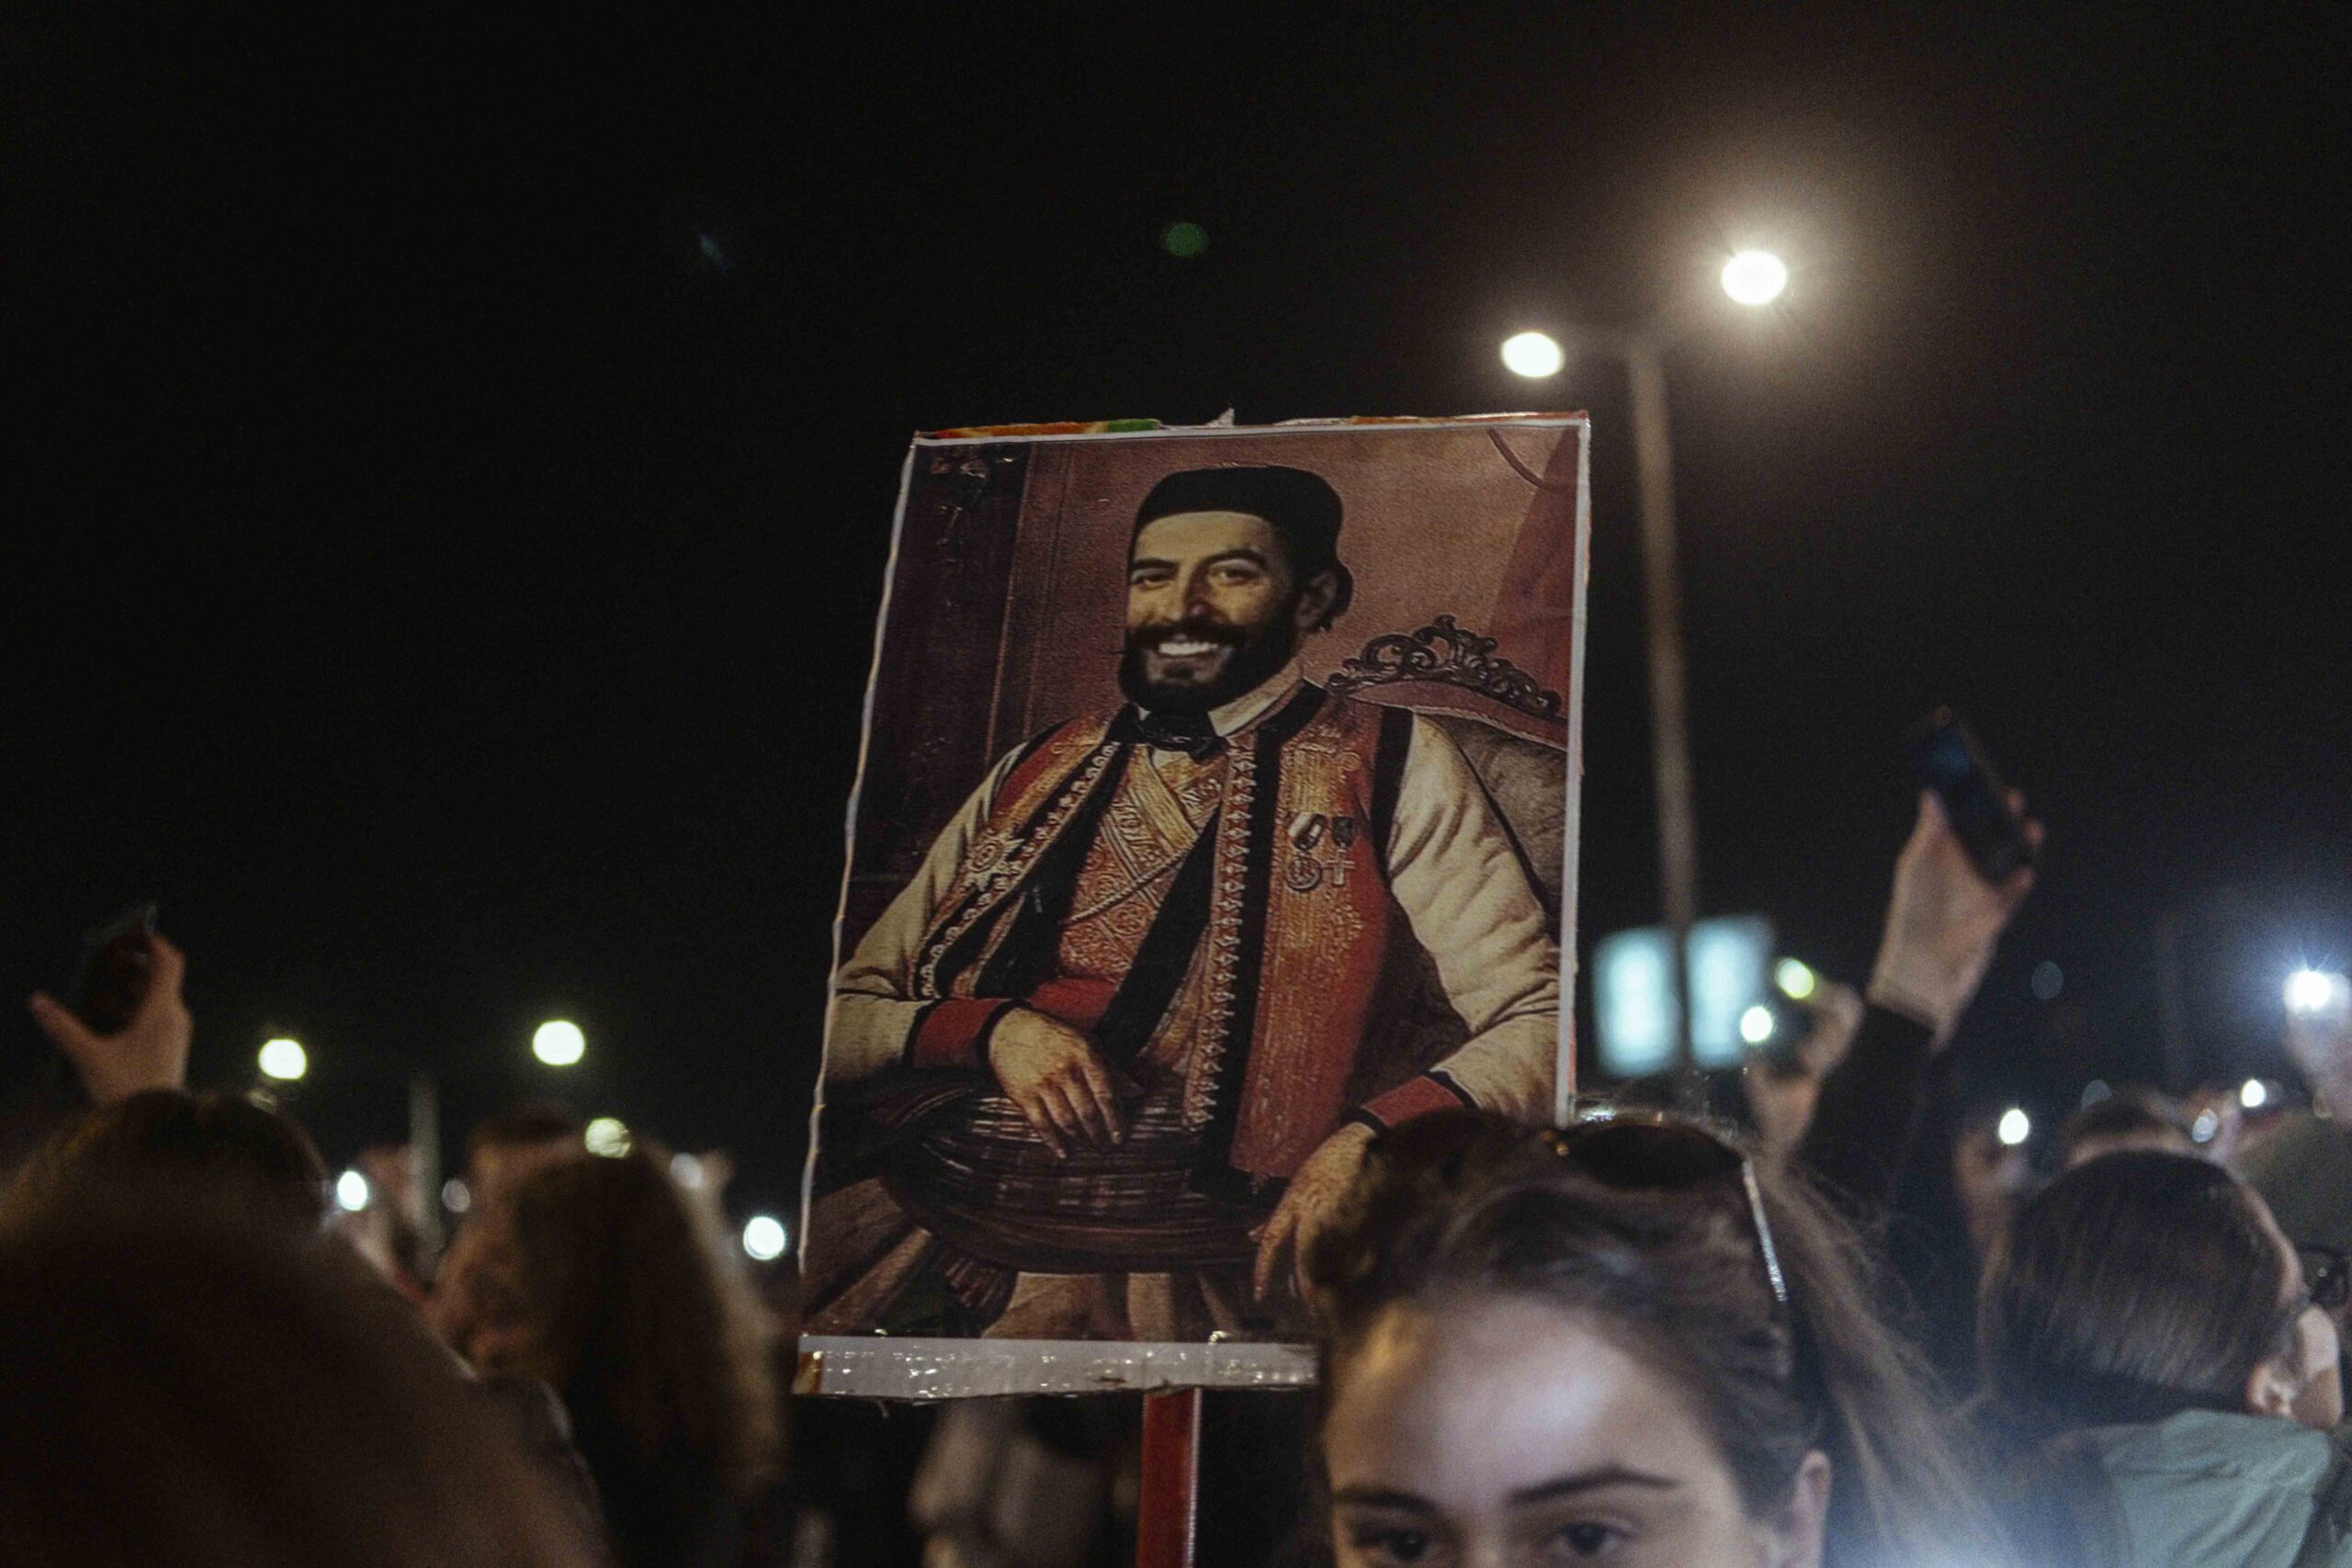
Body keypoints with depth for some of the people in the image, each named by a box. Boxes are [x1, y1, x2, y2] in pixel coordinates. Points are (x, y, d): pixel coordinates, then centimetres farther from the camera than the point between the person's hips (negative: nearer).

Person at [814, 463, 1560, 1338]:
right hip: (932, 1216, 4)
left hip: (1173, 1260, -4)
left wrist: (1374, 1137, -20)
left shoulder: (1391, 770, 8)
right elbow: (842, 1022, 14)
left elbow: (1543, 1021, -3)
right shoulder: (1036, 776, 18)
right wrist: (989, 1028, -7)